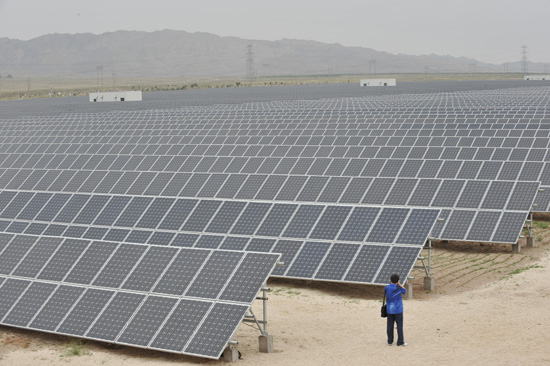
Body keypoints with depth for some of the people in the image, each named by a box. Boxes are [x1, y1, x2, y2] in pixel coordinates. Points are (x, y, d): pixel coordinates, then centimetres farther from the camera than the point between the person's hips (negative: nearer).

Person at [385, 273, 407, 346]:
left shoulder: (386, 288, -4)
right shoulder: (398, 288, -12)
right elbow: (404, 290, 10)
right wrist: (399, 284, 6)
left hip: (389, 310, 3)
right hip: (398, 310, -3)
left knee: (390, 326, 9)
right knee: (399, 326, 3)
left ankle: (390, 341, 14)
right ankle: (400, 342, 3)